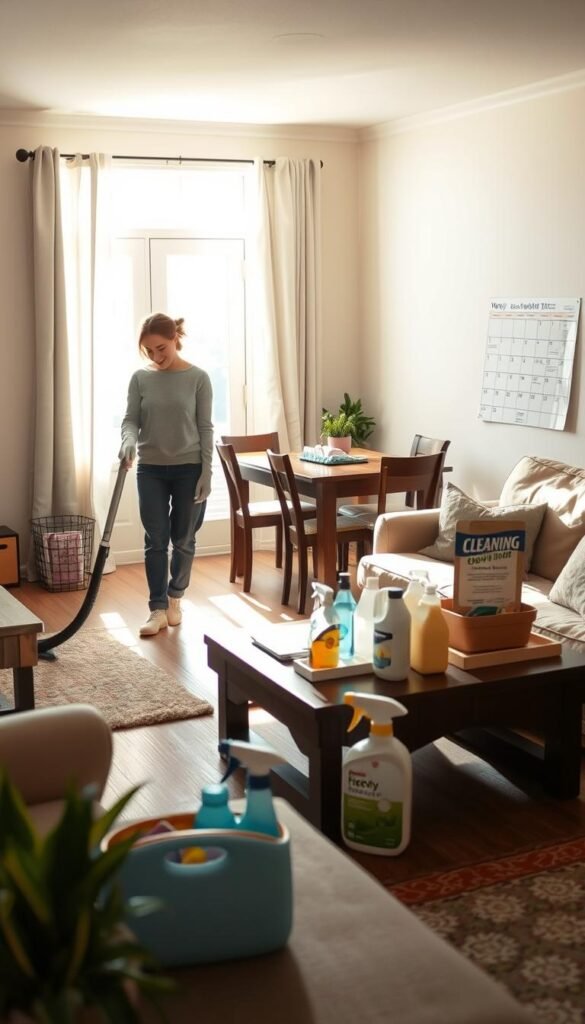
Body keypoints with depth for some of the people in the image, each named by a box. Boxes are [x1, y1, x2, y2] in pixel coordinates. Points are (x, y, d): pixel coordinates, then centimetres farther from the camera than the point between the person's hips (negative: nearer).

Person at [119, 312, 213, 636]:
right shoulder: (140, 378, 0)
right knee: (155, 541, 1)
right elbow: (131, 419, -1)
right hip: (150, 470, 2)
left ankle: (174, 597, 27)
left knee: (183, 540, 8)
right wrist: (128, 441, -25)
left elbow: (205, 428, -4)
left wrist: (206, 473, -8)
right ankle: (158, 609, 6)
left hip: (188, 469, -1)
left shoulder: (198, 378, -5)